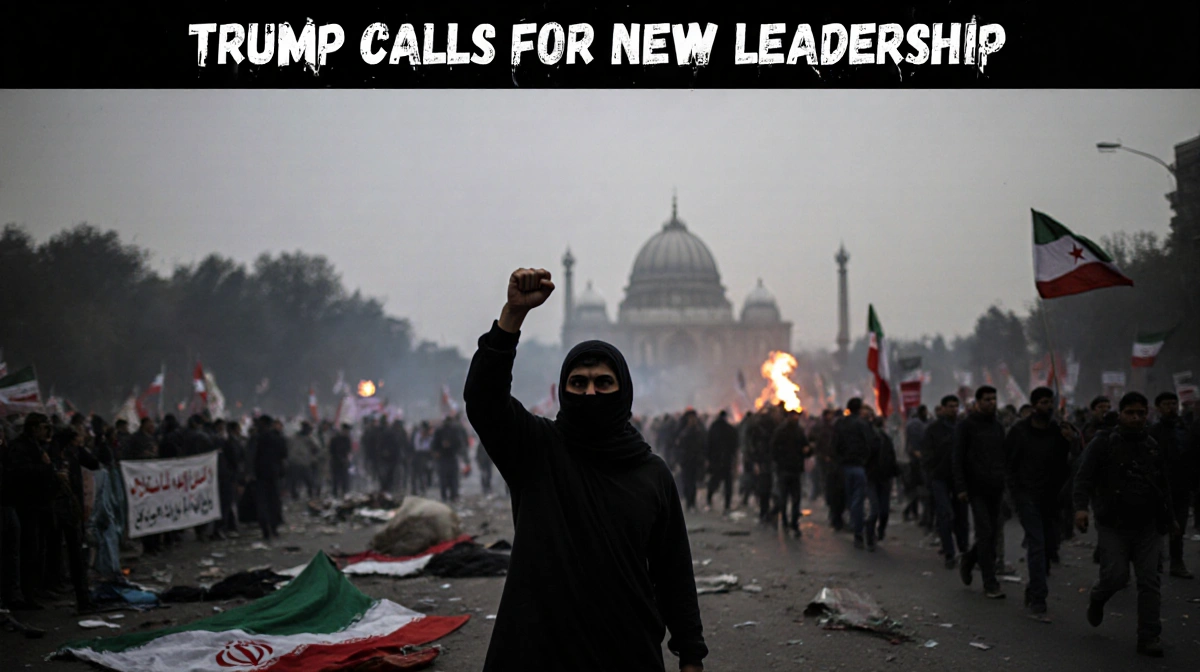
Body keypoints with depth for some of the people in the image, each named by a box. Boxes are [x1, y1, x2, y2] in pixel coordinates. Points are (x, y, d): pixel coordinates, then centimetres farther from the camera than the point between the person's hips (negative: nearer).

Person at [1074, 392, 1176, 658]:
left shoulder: (1153, 447, 13)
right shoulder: (1103, 443, -2)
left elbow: (1163, 486, 24)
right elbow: (1084, 477, -11)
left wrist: (1168, 518, 28)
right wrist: (1081, 506, -25)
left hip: (1147, 526, 4)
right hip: (1114, 525, -4)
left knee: (1149, 581, -2)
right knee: (1116, 576, -10)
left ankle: (1149, 638, 3)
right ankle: (1097, 598, 25)